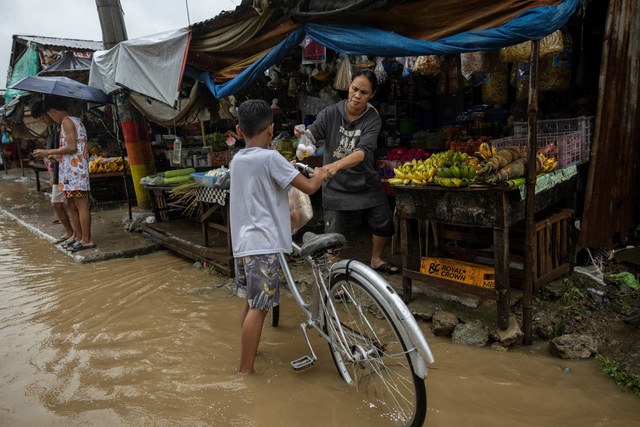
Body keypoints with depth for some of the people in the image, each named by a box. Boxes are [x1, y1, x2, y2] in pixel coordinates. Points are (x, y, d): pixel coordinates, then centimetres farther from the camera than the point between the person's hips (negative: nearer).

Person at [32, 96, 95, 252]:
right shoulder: (76, 121, 21)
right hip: (70, 171, 10)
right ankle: (78, 236, 23)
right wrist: (56, 155, 29)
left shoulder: (67, 122, -8)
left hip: (74, 170, -10)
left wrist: (48, 152, -8)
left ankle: (86, 240, -5)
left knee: (81, 205, -8)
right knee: (71, 204, 15)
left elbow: (72, 147, -17)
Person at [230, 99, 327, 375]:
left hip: (242, 242, 8)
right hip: (262, 243, -8)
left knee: (251, 302, 21)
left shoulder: (237, 160, 11)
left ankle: (249, 349, 36)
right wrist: (320, 175, 8)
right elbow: (309, 187, -13)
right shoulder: (270, 158, -13)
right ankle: (245, 369, 5)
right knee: (259, 307, -1)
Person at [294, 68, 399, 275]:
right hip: (336, 186, -1)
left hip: (365, 183, 2)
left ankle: (376, 260, 40)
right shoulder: (331, 113, -11)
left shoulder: (373, 120, -13)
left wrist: (336, 165, -47)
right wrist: (303, 134, -49)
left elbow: (363, 152, -29)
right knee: (333, 234, -1)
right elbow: (314, 133, -23)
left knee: (384, 224, 12)